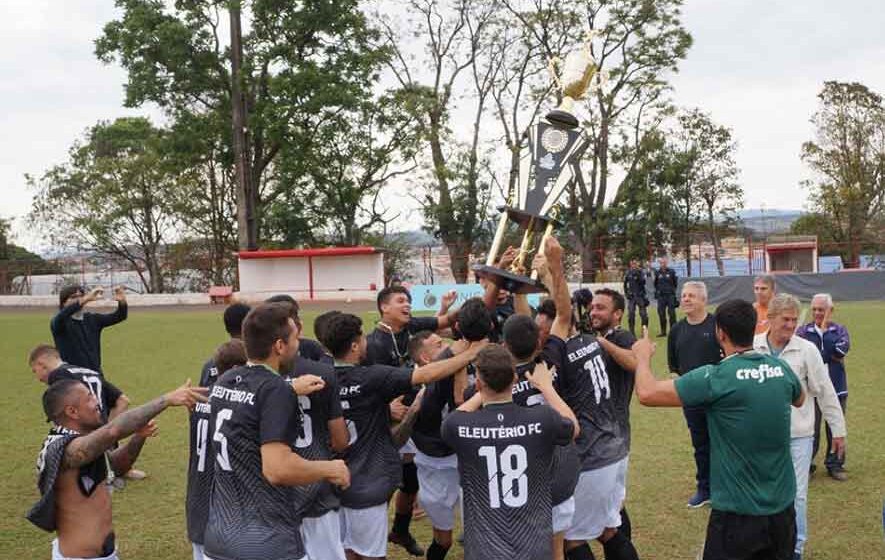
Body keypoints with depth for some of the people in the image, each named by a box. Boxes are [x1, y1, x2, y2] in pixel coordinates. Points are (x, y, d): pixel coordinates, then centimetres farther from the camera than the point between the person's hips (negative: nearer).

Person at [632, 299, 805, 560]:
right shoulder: (781, 368, -2)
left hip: (737, 511, -6)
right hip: (782, 507, 6)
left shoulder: (715, 377, -20)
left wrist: (643, 356, 2)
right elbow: (800, 399, 21)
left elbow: (647, 393, -17)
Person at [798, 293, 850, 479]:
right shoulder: (803, 331, 2)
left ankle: (835, 465, 22)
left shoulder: (840, 330, 5)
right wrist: (830, 357, -13)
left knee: (835, 428, 9)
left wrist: (824, 329, -9)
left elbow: (842, 349, -13)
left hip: (836, 388, 1)